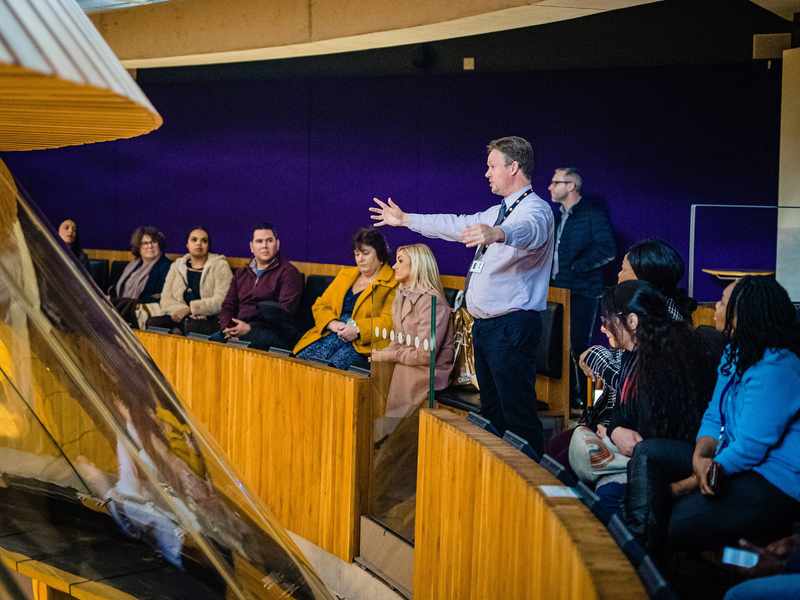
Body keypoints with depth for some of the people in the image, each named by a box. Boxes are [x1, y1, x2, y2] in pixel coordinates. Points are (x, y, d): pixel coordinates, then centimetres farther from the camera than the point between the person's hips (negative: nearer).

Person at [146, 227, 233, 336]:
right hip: (179, 319, 4)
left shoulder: (220, 265, 6)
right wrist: (179, 310, -11)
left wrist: (189, 309, -15)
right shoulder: (177, 265, 18)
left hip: (208, 320, -4)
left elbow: (221, 301, -7)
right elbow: (166, 299, 11)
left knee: (192, 327, -38)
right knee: (152, 322, -25)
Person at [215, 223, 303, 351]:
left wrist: (251, 328, -16)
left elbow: (285, 313, -8)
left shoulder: (288, 272, 3)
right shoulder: (241, 273, 24)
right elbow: (228, 306, 19)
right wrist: (228, 328, -3)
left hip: (272, 333, -5)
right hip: (241, 329, 5)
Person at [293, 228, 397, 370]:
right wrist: (332, 323, -2)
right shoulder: (345, 274, 24)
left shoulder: (393, 283, 4)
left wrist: (358, 329, -21)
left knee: (336, 363, -34)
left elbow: (388, 321, -8)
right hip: (331, 335, 5)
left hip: (362, 344, -5)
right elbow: (320, 305, 19)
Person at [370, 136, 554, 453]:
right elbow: (457, 225, 28)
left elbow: (528, 230, -37)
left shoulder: (535, 209, -13)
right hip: (485, 325, 10)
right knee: (490, 410, 18)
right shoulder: (497, 212, 18)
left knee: (518, 414, -10)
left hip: (512, 327, -10)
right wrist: (405, 219, 31)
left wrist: (497, 233, -59)